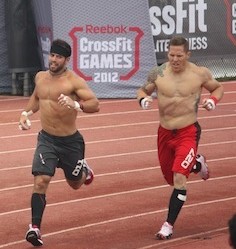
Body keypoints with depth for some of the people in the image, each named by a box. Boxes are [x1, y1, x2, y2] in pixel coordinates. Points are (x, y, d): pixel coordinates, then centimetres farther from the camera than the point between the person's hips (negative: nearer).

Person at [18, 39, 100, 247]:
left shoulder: (74, 81, -16)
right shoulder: (40, 77, 3)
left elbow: (95, 104, -25)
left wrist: (75, 104, -43)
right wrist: (27, 113, 10)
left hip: (70, 141, -3)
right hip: (46, 139, 3)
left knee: (75, 184, 17)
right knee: (41, 181, -17)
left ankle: (83, 169, 53)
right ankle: (35, 227, -17)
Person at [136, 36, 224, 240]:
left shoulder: (200, 74, -9)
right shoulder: (158, 73, -7)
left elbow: (218, 87, 9)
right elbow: (143, 90, 10)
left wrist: (213, 100, -12)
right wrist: (143, 99, -14)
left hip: (188, 132, -4)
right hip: (165, 132, 4)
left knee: (179, 178, -18)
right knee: (170, 178, 18)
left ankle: (169, 224, -9)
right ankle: (197, 164, 51)